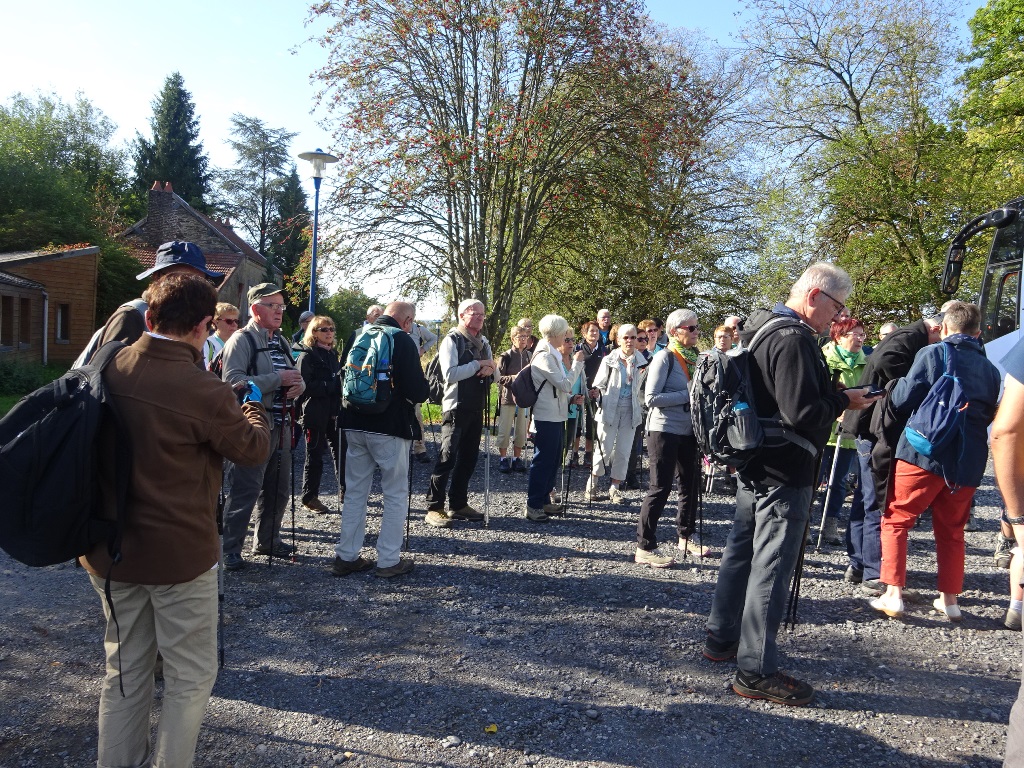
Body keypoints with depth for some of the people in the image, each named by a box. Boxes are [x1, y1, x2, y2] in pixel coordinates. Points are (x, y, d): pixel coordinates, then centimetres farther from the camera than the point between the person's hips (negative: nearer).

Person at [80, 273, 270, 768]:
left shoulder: (109, 370, -4)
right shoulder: (204, 392, -22)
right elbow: (253, 448, -5)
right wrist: (254, 411, 14)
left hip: (110, 548, 6)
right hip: (179, 553, -6)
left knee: (125, 669, 22)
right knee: (191, 676, 11)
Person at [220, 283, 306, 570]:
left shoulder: (281, 342, 17)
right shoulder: (241, 340, -9)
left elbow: (296, 377, 23)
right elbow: (233, 381, -22)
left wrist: (298, 384, -2)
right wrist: (278, 379, -23)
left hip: (281, 425, 8)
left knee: (278, 489, 16)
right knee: (245, 490, -5)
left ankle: (267, 541, 31)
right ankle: (229, 549, 7)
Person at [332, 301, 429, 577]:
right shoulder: (403, 341, -12)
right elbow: (417, 391, -17)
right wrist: (423, 388, 4)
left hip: (355, 426, 6)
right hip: (389, 429, -6)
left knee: (355, 492, 14)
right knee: (396, 494, 5)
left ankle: (346, 556, 19)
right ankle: (389, 560, 7)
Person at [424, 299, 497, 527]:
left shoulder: (484, 343, 16)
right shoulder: (452, 340, -7)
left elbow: (494, 375, 17)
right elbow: (450, 373, -20)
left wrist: (490, 369, -6)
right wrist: (479, 364, -15)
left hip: (477, 408, 8)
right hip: (456, 408, -8)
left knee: (468, 458, 12)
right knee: (447, 458, -10)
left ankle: (458, 504, 22)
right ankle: (434, 508, -4)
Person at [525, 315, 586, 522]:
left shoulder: (552, 354, 14)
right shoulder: (544, 356, -18)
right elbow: (565, 384, -21)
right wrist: (577, 362, -12)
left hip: (556, 415, 10)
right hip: (546, 417, -10)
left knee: (553, 460, 16)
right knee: (542, 461, -5)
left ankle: (544, 500, 25)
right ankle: (533, 506, 2)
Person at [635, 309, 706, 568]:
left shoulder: (694, 357, 11)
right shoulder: (665, 357, -11)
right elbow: (651, 398, -19)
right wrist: (687, 395, -19)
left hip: (688, 431, 7)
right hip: (664, 430, -7)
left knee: (691, 484, 14)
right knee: (661, 487, -5)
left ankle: (686, 536, 30)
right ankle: (645, 547, 3)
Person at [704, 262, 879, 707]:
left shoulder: (764, 331, 13)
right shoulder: (794, 339, -18)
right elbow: (802, 412, -24)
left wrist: (833, 396, 11)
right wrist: (844, 401, -8)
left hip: (756, 466, 10)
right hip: (785, 473, -10)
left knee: (741, 553, 18)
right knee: (771, 568, -4)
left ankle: (722, 638, 31)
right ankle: (756, 671, 4)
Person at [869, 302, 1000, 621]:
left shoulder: (933, 353, -4)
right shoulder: (990, 369, 12)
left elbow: (902, 400, -9)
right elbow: (990, 416, 18)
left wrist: (894, 388, 11)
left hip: (925, 452, -5)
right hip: (969, 460, 5)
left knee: (896, 520, 5)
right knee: (951, 530, 18)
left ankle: (893, 594, -1)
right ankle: (950, 600, 23)